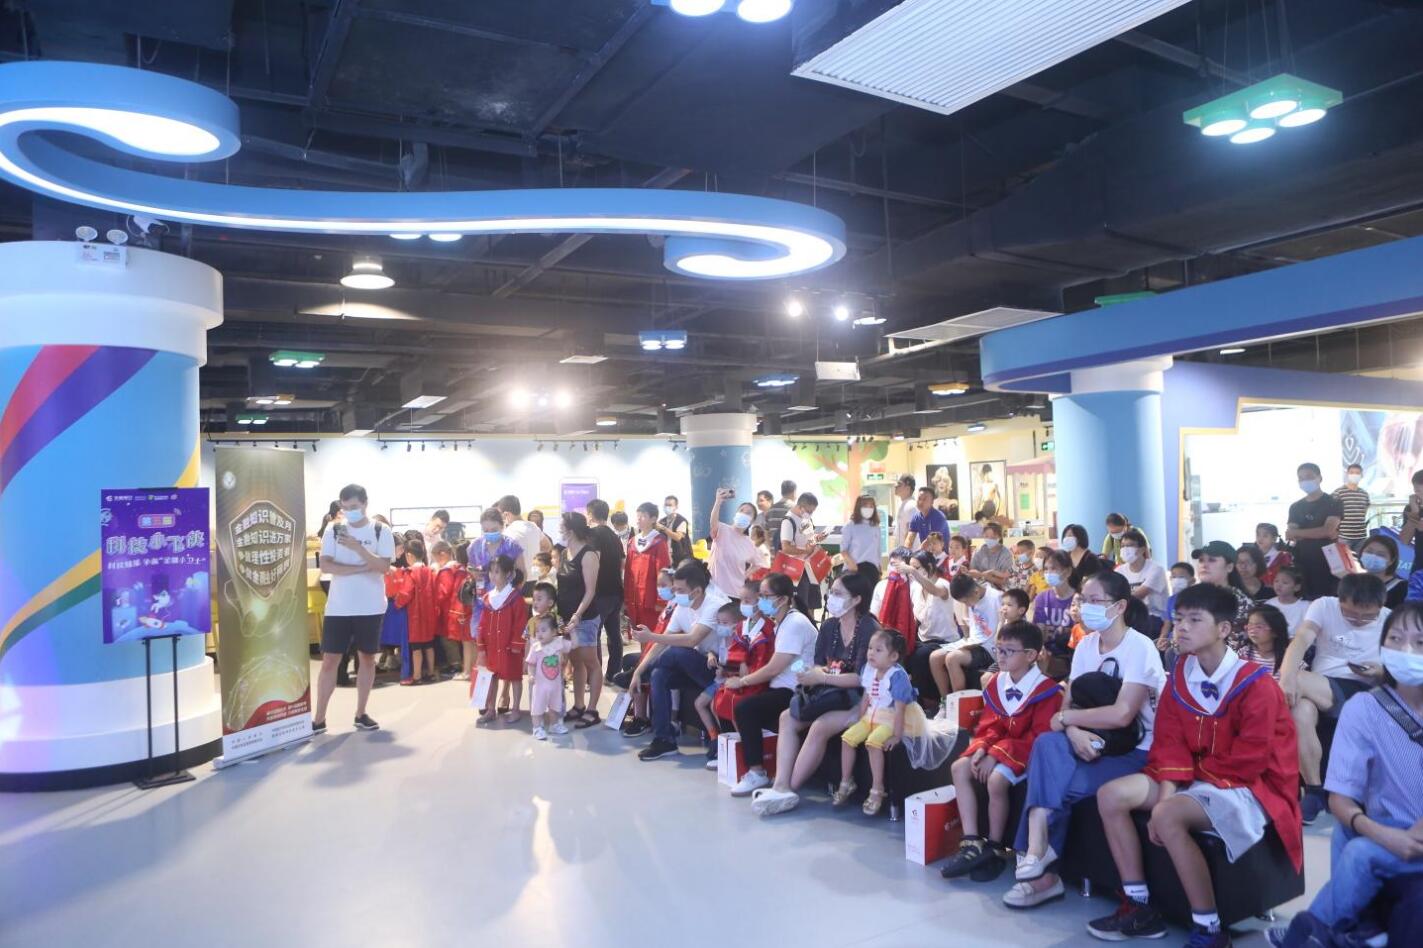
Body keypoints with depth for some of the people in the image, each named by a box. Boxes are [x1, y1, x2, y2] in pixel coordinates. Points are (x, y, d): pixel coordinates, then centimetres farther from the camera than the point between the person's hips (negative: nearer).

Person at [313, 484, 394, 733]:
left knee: (367, 658, 8)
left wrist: (357, 547, -22)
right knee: (330, 660, 2)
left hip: (370, 607, 0)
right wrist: (362, 568, -16)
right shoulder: (333, 531, 2)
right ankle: (319, 718, 9)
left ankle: (361, 714, 20)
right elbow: (326, 565, -9)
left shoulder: (381, 532, -1)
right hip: (338, 607, 0)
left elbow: (383, 566, -11)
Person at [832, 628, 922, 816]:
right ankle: (846, 783, 14)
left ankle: (877, 790, -14)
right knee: (848, 737, -2)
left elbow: (899, 709, -23)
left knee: (873, 742, -29)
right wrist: (860, 721, 10)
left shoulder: (897, 675, -23)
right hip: (872, 716, 8)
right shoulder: (869, 669, 0)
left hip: (891, 720, -8)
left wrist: (897, 735, -23)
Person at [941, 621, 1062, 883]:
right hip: (997, 749, 8)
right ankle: (972, 842, -14)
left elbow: (1038, 738, -20)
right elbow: (989, 725, 9)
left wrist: (997, 754, -24)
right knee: (959, 768, -13)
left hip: (1028, 752, -7)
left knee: (996, 779, -31)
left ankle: (996, 848, -10)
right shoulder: (997, 683, 5)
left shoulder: (1047, 691, -17)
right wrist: (982, 748, -13)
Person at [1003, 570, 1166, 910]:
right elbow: (1068, 704, 3)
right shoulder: (1086, 645, 7)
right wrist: (1074, 730, -20)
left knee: (1061, 783, -27)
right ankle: (1037, 857, -26)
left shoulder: (1139, 648, -16)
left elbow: (1121, 715, -25)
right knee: (1047, 743, -26)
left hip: (1138, 752, -6)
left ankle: (1037, 855, -4)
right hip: (1096, 743, 6)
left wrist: (1064, 719, -15)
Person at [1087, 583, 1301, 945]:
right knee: (1111, 795, -10)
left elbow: (1247, 763, -20)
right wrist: (1166, 793, -17)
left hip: (1249, 788, -7)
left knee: (1168, 817, -33)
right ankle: (1139, 907, -3)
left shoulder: (1255, 684, -18)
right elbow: (1169, 744, 2)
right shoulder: (1180, 677, 3)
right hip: (1195, 780, 8)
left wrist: (1165, 807, -14)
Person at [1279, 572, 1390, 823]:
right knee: (1301, 711, -36)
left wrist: (1382, 673, -14)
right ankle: (1315, 791, -20)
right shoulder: (1324, 606, 2)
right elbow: (1301, 640, -15)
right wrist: (1287, 678, -34)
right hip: (1321, 687, -1)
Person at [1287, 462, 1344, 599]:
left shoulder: (1333, 504, -1)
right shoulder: (1295, 507, 12)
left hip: (1327, 563, -4)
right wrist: (1319, 533, -12)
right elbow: (1289, 535, 1)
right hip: (1302, 564, 4)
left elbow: (1328, 530, -14)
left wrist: (1297, 533, -4)